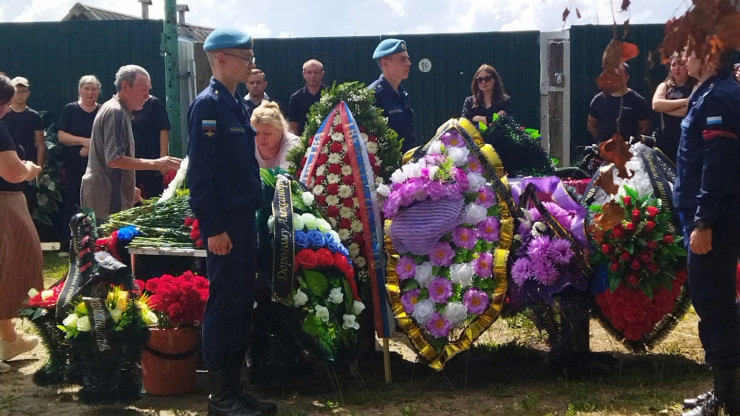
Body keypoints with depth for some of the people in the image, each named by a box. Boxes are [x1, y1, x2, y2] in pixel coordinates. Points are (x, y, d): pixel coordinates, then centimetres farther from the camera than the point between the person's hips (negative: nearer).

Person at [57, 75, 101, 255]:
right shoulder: (70, 109, 5)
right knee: (71, 204, -1)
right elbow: (61, 136, -2)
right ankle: (66, 245, 4)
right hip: (73, 167, -1)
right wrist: (84, 141, -14)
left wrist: (92, 148, -15)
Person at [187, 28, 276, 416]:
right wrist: (213, 227, -21)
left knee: (242, 304, 12)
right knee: (224, 305, -3)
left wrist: (248, 220, 17)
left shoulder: (235, 103, 15)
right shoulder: (207, 104, -13)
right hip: (224, 221, -9)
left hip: (244, 217, 9)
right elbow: (200, 172, -18)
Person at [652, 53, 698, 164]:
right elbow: (656, 104, -6)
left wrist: (665, 107, -6)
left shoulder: (696, 87, 1)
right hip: (666, 141, 4)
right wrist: (684, 101, -11)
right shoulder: (664, 86, 13)